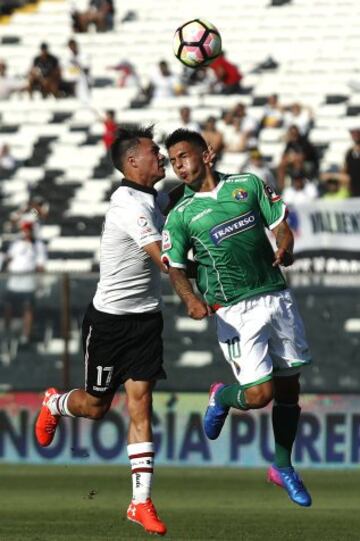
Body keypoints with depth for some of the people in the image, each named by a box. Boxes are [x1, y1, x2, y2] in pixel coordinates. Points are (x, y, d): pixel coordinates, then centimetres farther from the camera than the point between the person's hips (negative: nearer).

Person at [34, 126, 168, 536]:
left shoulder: (154, 198, 6)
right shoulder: (128, 204, -21)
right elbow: (163, 258, -27)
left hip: (146, 317, 6)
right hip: (110, 318, -6)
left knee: (139, 402, -4)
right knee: (96, 406, 8)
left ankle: (141, 502, -6)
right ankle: (54, 404, 45)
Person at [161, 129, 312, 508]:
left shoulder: (249, 185, 6)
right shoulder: (180, 215, 1)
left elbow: (281, 223, 9)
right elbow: (174, 267, -3)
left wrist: (285, 249, -12)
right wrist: (191, 299, -22)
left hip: (276, 296, 3)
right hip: (235, 311, -3)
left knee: (289, 385, 8)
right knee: (260, 393, -13)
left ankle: (283, 468, 26)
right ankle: (221, 397, 23)